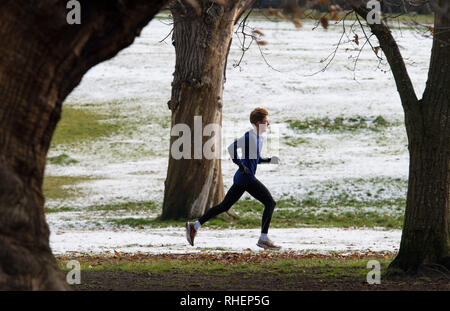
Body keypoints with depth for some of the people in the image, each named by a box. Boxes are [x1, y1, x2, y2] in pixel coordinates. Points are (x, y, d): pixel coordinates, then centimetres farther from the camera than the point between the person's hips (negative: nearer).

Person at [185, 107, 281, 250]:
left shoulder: (258, 137, 16)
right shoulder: (250, 136, -14)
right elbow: (231, 147, -22)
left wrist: (269, 160, 13)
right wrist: (241, 166, -21)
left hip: (241, 179, 10)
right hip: (247, 178, -10)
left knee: (224, 206, 13)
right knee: (270, 203, -7)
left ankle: (194, 226, 15)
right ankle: (263, 239, -7)